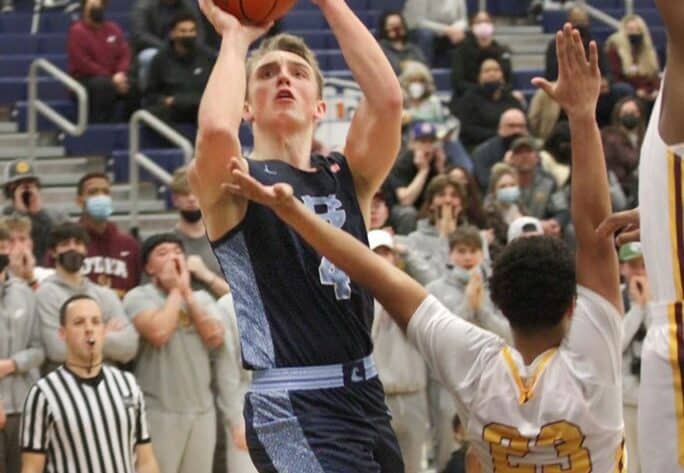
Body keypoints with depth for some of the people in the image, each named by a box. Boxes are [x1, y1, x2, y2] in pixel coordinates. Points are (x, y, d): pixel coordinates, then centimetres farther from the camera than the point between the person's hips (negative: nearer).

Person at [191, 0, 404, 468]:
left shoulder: (349, 178, 12)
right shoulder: (232, 184, 0)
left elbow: (388, 98, -6)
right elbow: (216, 130, -24)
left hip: (366, 396, 6)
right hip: (291, 410, -6)